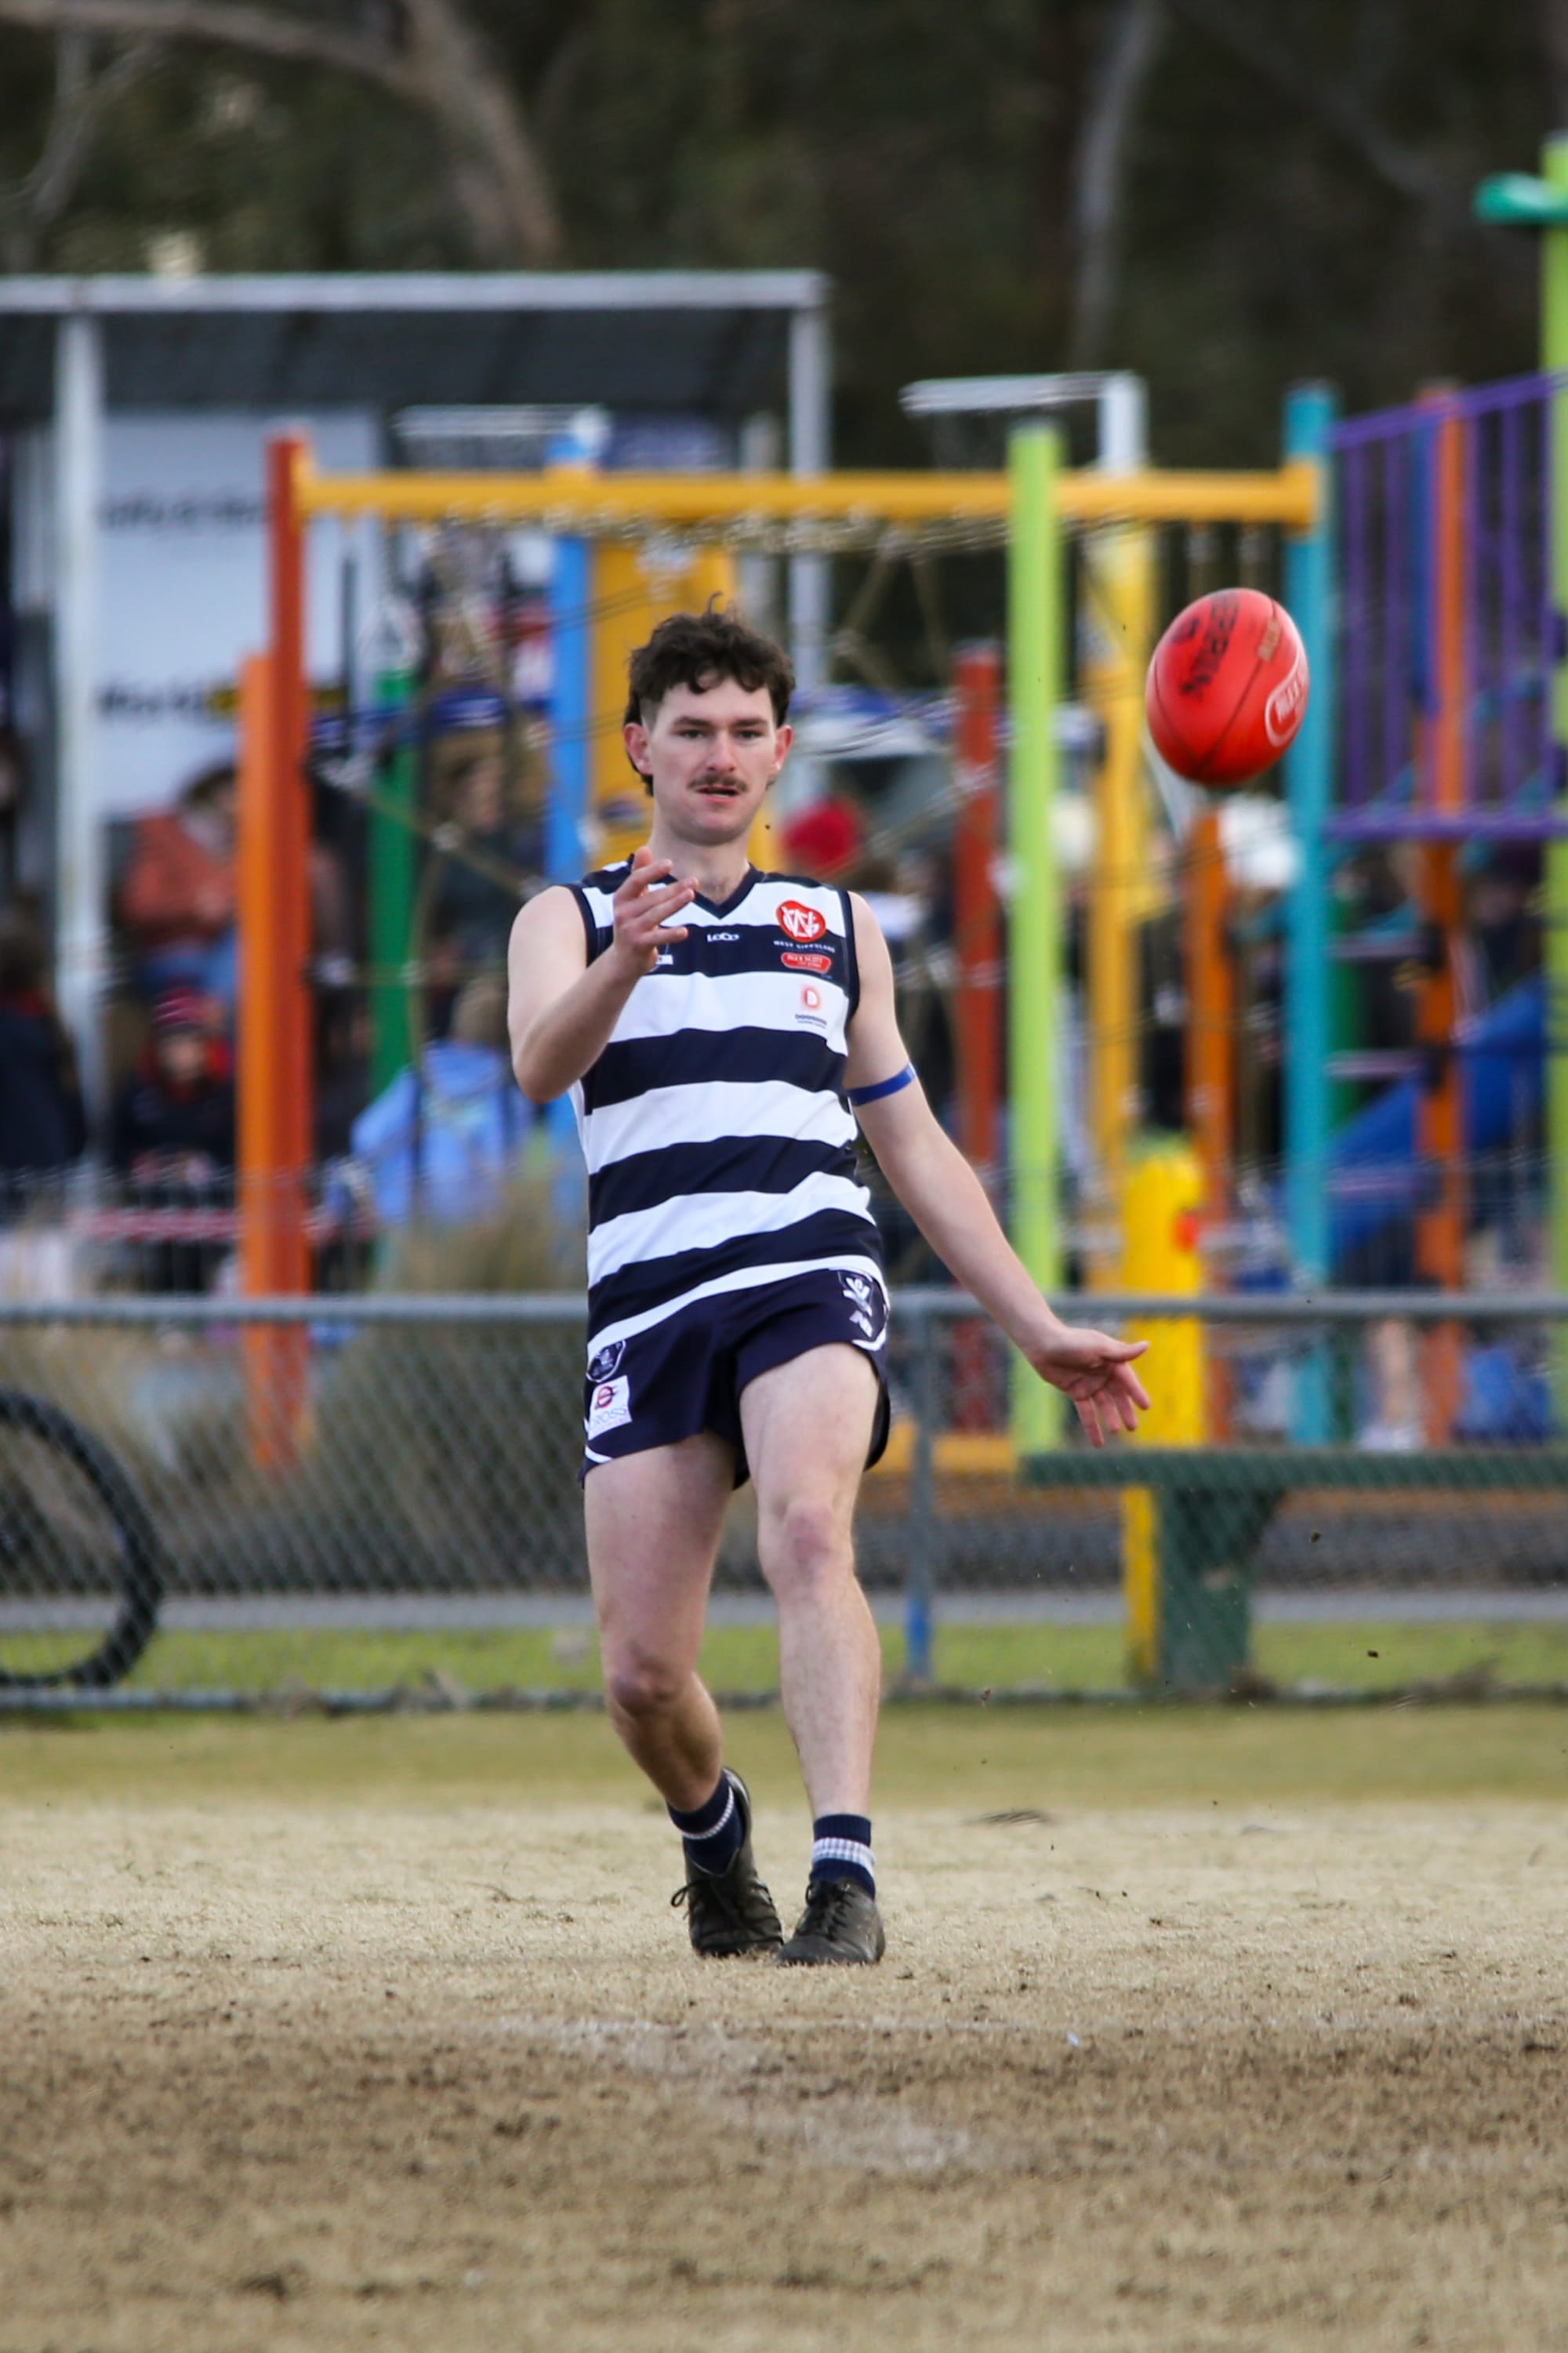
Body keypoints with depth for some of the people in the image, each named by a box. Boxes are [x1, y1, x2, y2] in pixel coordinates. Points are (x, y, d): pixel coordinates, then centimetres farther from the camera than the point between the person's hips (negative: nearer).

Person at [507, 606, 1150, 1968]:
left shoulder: (837, 930, 22)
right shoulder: (569, 922, 12)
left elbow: (915, 1149, 27)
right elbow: (540, 1066, -10)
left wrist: (1041, 1332, 22)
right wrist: (625, 961, -31)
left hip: (812, 1279, 0)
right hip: (649, 1307, 0)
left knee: (808, 1532, -30)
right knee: (643, 1675, -5)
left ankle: (845, 1878, -40)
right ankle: (715, 1838, 29)